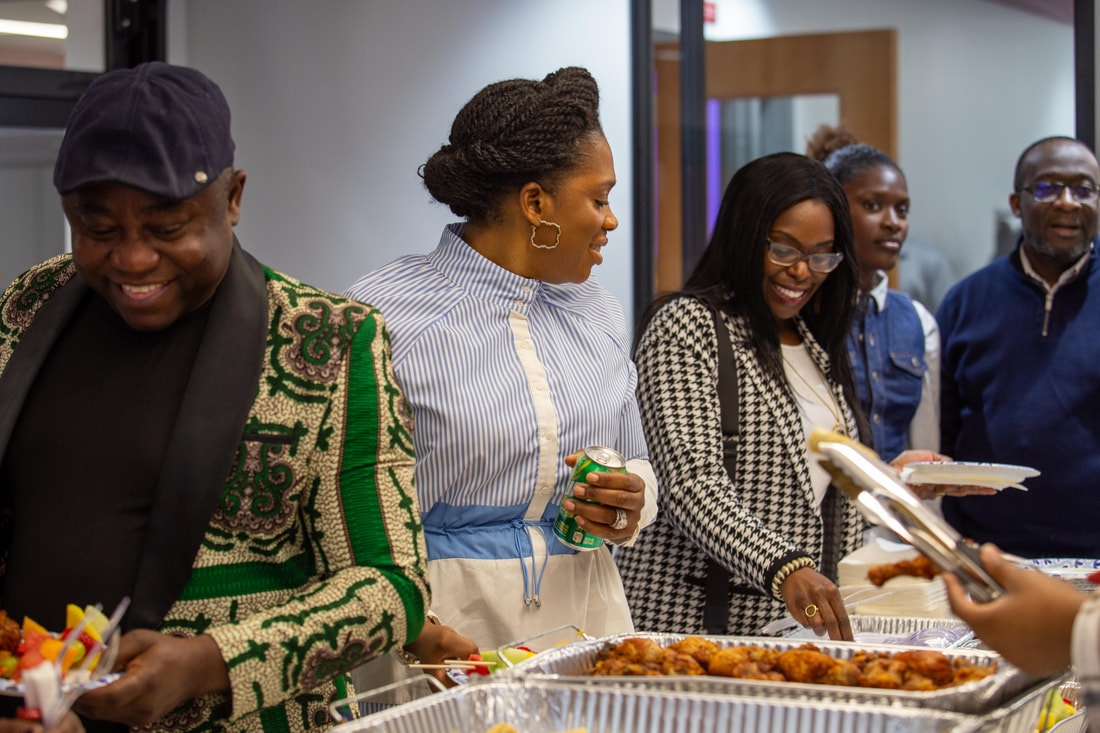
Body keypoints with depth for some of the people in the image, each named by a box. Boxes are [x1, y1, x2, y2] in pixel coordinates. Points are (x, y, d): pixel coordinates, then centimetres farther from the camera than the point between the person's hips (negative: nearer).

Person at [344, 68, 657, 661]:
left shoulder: (598, 315, 13)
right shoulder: (379, 314, -8)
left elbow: (636, 464, 24)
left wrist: (630, 505, 0)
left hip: (584, 608, 5)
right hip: (446, 618, -5)